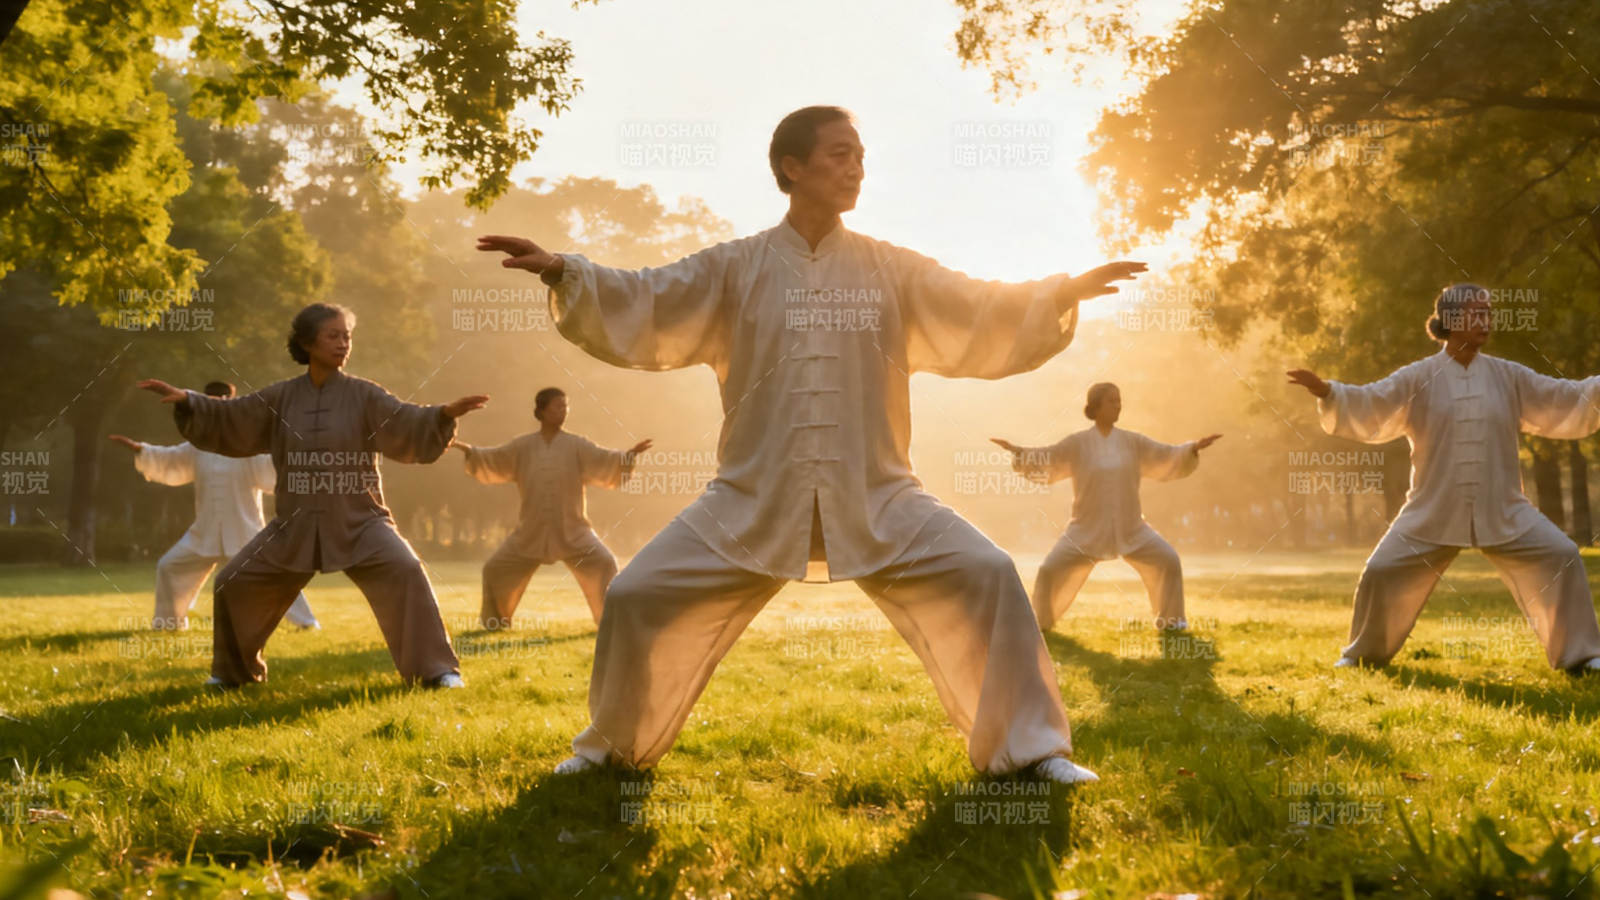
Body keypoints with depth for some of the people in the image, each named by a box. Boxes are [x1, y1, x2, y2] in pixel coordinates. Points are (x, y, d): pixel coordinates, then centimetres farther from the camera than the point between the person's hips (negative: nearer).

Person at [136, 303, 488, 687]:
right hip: (295, 526, 3)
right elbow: (225, 420, 6)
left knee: (404, 573, -26)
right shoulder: (280, 397, 3)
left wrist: (446, 413, -36)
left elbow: (411, 427, -17)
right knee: (233, 583, 6)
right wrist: (185, 400, -9)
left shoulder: (364, 396, -5)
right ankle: (235, 671, 31)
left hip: (358, 522, -3)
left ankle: (436, 670, -16)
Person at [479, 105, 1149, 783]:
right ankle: (614, 747, 21)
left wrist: (1064, 293, -12)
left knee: (985, 579, -16)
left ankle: (1027, 746, 2)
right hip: (753, 500, 0)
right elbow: (639, 306, -3)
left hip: (877, 499, 0)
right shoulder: (736, 268, 4)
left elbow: (983, 317, 3)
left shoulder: (892, 270, 7)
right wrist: (562, 272, -18)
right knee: (638, 597, -7)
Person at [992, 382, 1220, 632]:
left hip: (1130, 528, 2)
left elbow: (1167, 458, 1)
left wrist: (1193, 448, -16)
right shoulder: (1077, 443, -3)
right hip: (1088, 529, -2)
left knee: (1168, 561, -9)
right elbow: (1045, 461, -8)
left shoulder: (1132, 442, 2)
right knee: (1051, 569, -11)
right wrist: (1018, 452, -26)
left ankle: (1169, 619, 12)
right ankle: (1041, 621, 13)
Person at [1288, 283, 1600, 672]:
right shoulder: (1419, 378, -3)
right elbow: (1369, 408, -12)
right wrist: (1326, 391, -28)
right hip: (1434, 510, -1)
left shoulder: (1508, 377, 3)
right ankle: (1365, 653, 19)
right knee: (1382, 572, -6)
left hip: (1502, 511, 2)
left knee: (1561, 558, -10)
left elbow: (1569, 401, 6)